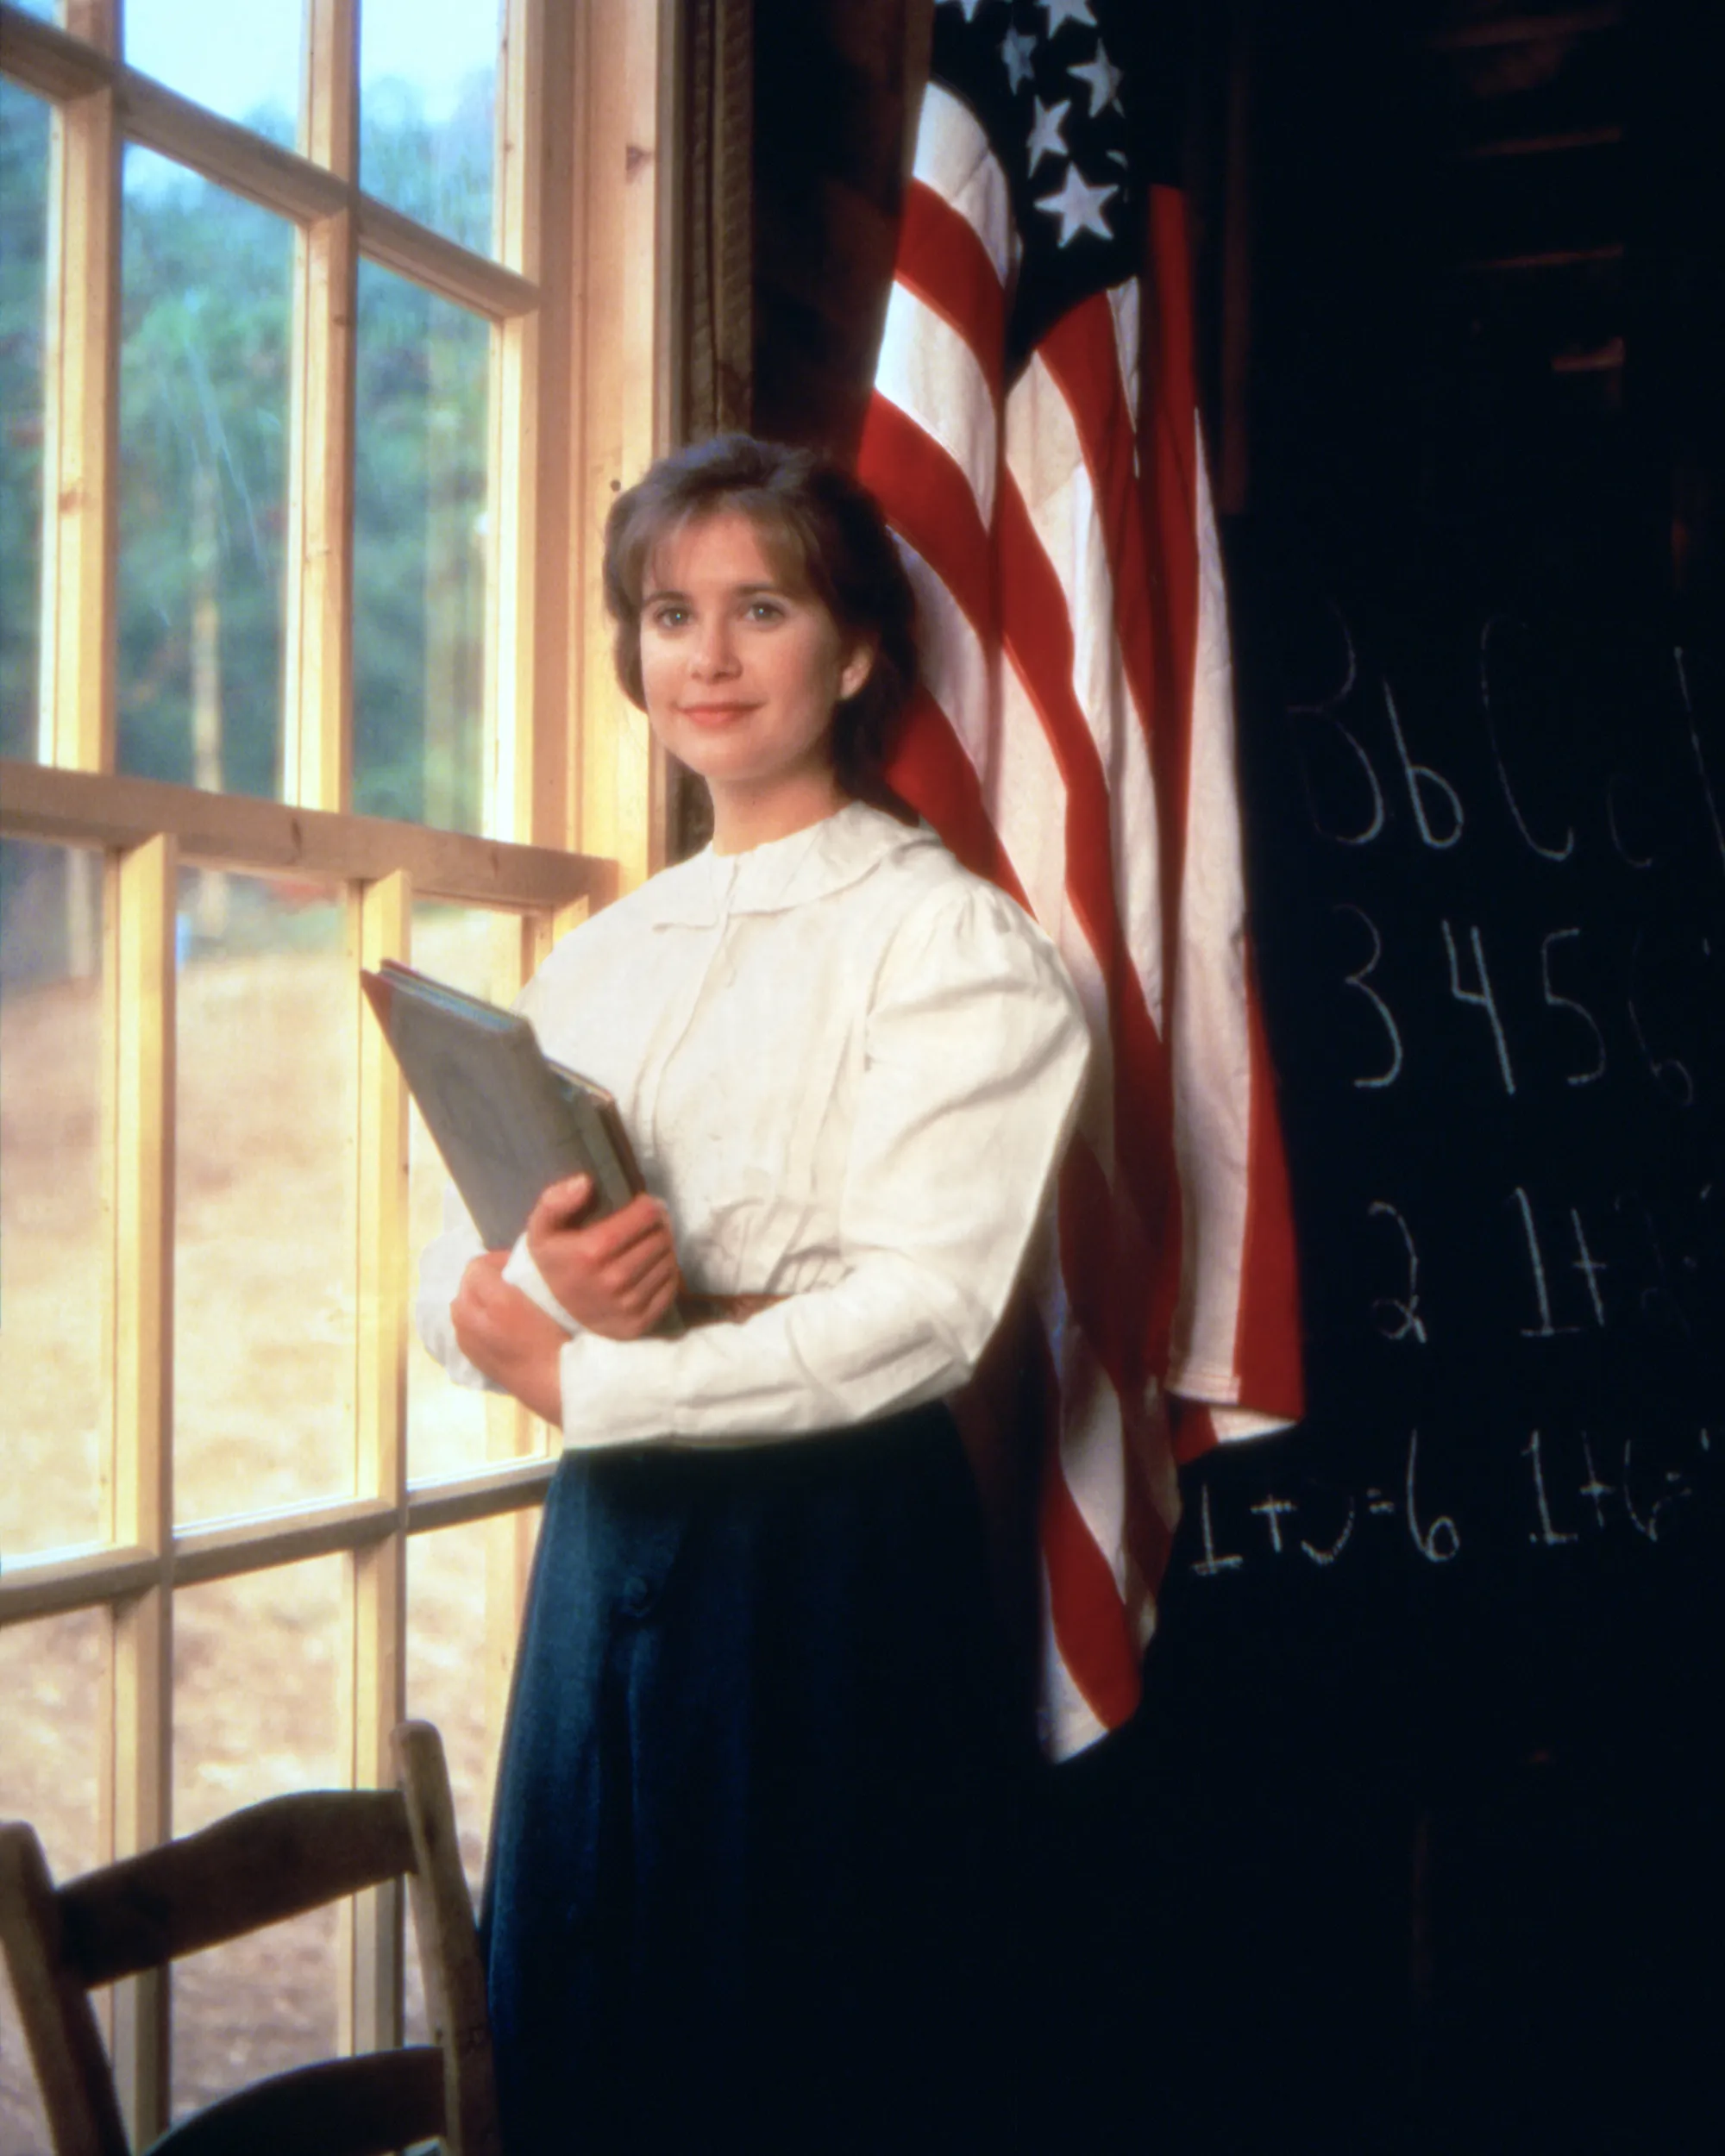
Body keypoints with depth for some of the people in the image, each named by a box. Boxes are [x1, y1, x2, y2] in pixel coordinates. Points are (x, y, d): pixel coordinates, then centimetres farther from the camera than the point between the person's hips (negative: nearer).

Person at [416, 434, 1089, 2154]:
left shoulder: (950, 941, -8)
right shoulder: (598, 959, 11)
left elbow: (921, 1311, -19)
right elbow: (454, 1280, 7)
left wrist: (576, 1381, -15)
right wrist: (543, 1284, -17)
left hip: (833, 1557, -6)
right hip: (608, 1540, 6)